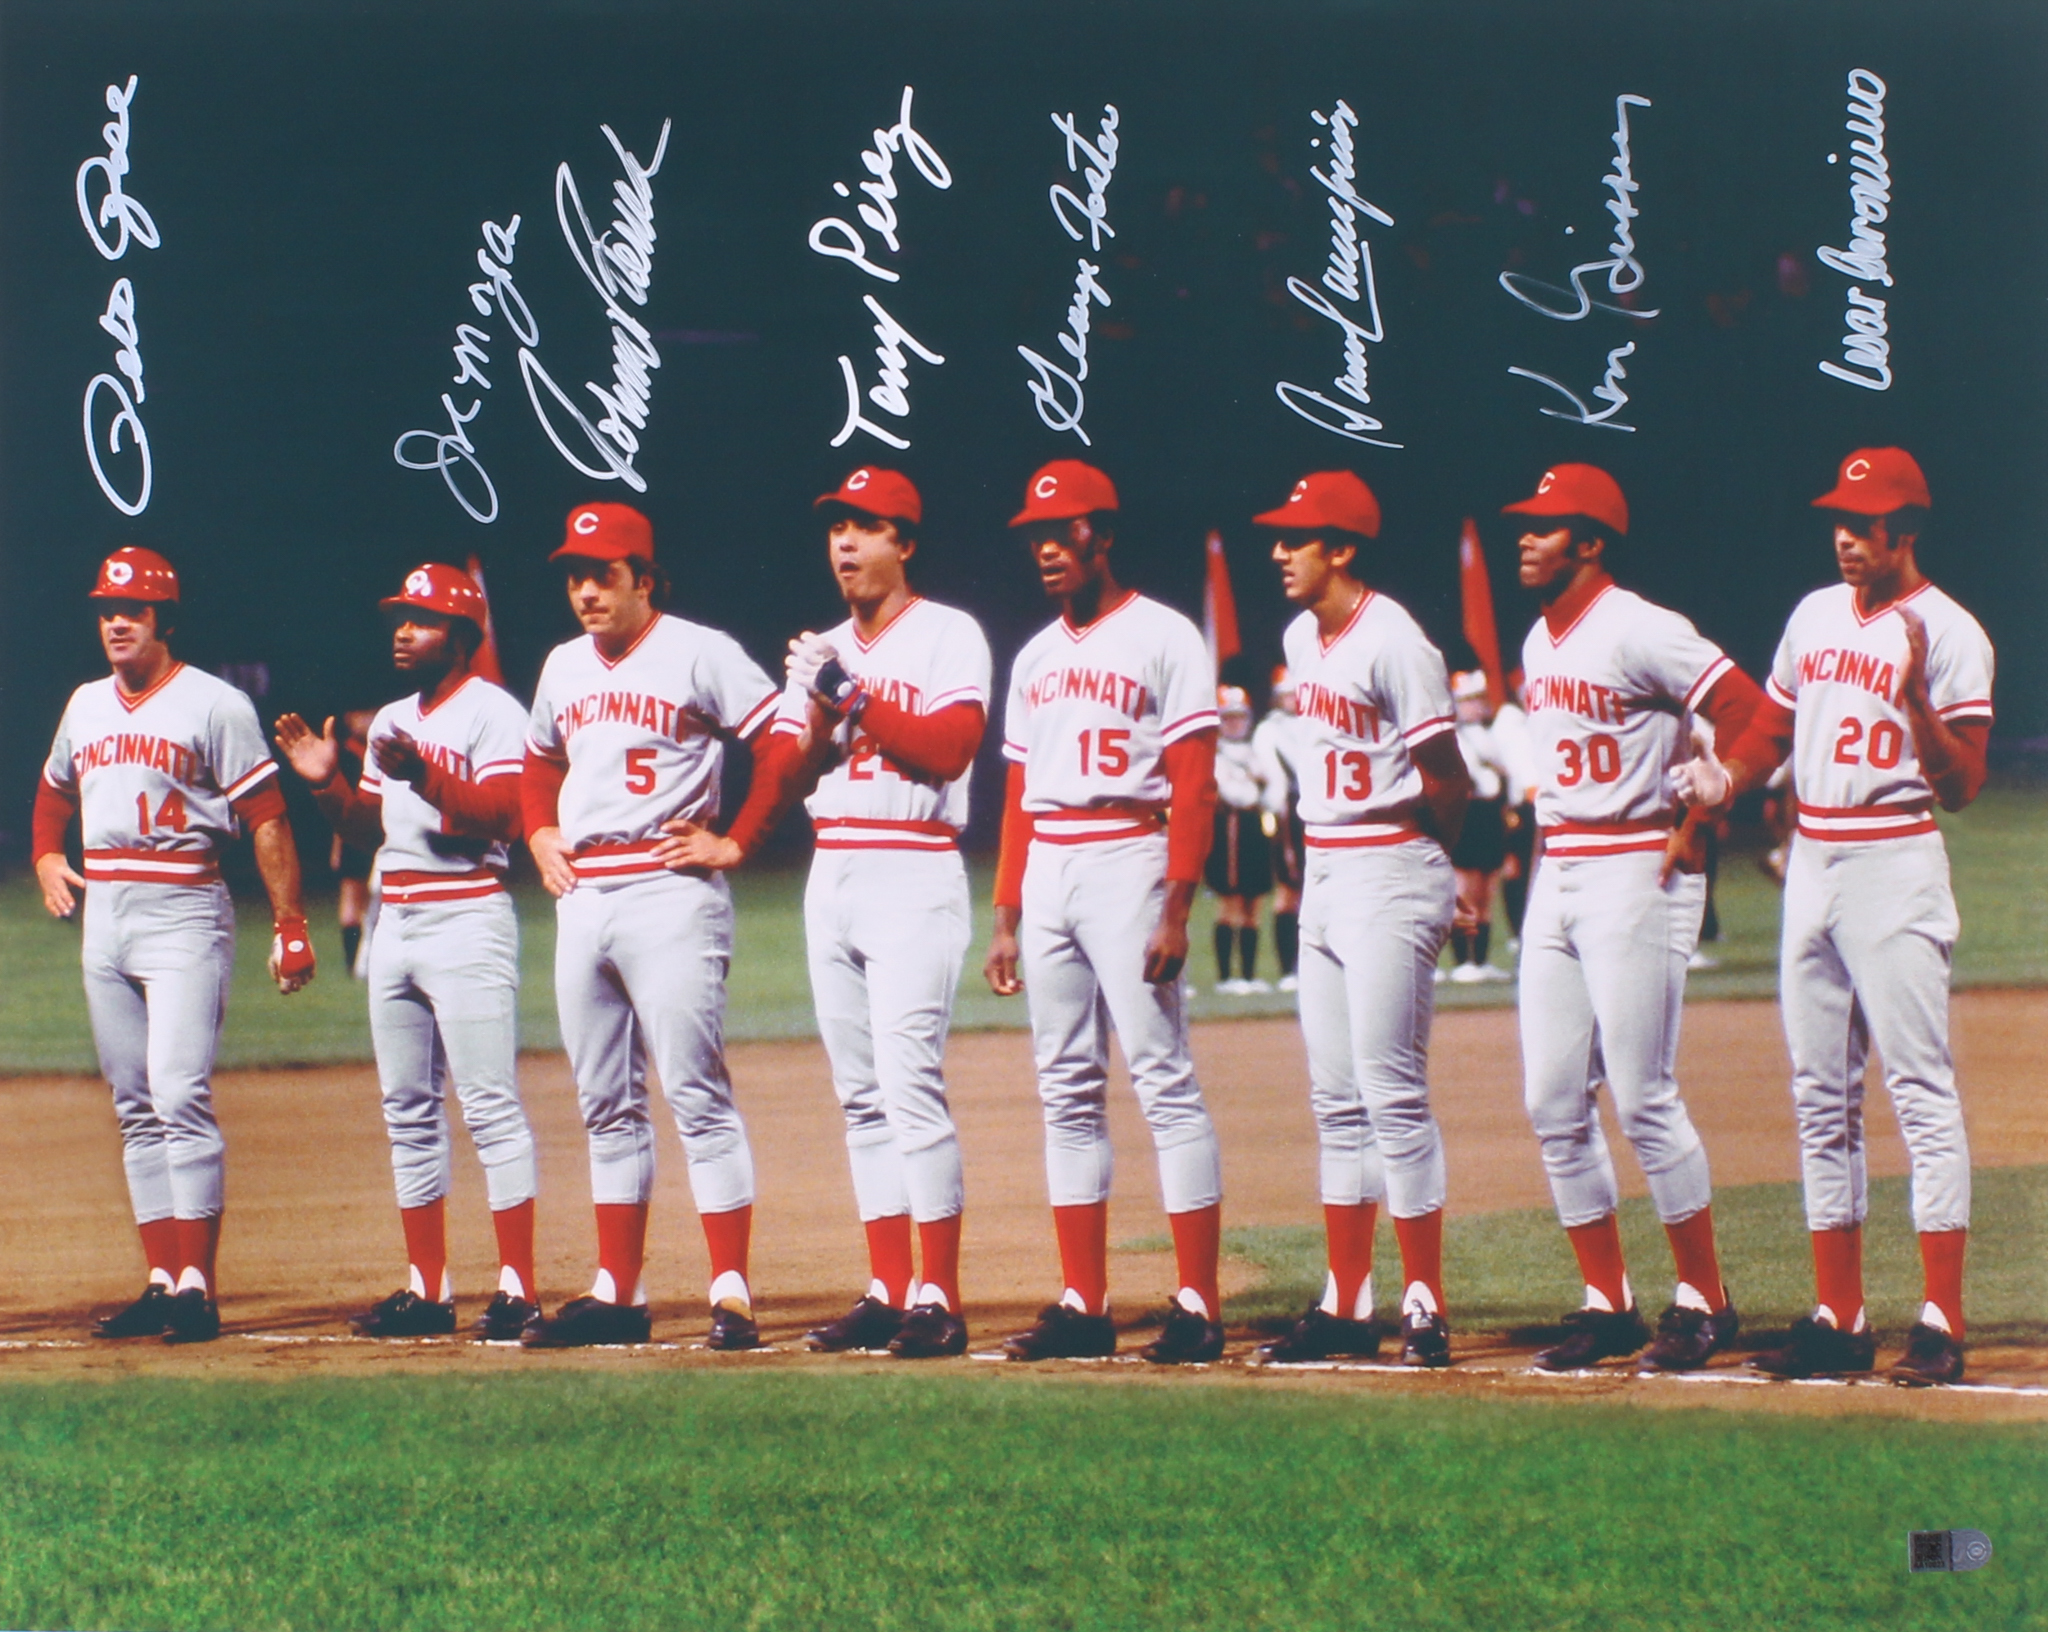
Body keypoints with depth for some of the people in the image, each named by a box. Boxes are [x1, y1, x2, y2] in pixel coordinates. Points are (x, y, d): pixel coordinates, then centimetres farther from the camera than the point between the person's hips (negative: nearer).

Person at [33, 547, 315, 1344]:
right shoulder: (86, 705, 14)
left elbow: (266, 821, -8)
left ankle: (197, 1286, -15)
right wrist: (45, 857, 11)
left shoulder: (215, 706, -6)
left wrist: (290, 925, -15)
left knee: (180, 1096, -14)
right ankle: (161, 1282, 11)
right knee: (136, 1107, 7)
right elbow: (54, 791, 31)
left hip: (183, 915, -7)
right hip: (103, 914, 7)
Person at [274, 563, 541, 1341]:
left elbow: (499, 816, -19)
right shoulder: (390, 723, 18)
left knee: (490, 1106, -11)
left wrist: (425, 777, -30)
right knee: (407, 1113, 9)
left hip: (466, 918, -9)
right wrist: (326, 782, 4)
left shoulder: (491, 714, -7)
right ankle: (426, 1289, 13)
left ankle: (517, 1288, -12)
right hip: (394, 921, 9)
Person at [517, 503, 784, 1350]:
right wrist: (539, 836, 17)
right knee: (606, 1105, 10)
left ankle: (732, 1295, -12)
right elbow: (541, 761, 33)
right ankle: (617, 1294, 15)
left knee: (697, 1095, -11)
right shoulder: (564, 668, 16)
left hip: (668, 891, -7)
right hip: (583, 895, 8)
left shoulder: (699, 654, -6)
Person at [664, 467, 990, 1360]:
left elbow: (947, 751, -16)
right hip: (831, 875, 7)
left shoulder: (948, 635, -3)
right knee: (861, 1094, 7)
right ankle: (887, 1292, 9)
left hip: (914, 874, -7)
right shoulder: (823, 651, 17)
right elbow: (791, 762, 11)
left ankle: (938, 1299, -14)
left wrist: (854, 693, -16)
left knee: (910, 1086, -14)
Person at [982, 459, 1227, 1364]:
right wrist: (1006, 918, 13)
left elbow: (1192, 785, -10)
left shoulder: (1161, 638, -4)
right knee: (1067, 1092, 7)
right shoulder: (1035, 659, 17)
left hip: (1128, 860, -7)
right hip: (1047, 874, 7)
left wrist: (1175, 909, -18)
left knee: (1165, 1082, -10)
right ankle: (1084, 1306, 9)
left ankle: (1199, 1306, -11)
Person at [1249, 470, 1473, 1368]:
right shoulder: (1302, 639, 11)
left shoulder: (1392, 644, -16)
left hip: (1390, 877, -9)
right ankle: (1346, 1308, 14)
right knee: (1337, 1103, 10)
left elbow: (1448, 782, -14)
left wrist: (1412, 850, 1)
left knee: (1391, 1094, -9)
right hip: (1323, 876, 9)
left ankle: (1425, 1305, -6)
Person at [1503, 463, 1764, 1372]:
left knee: (1643, 1099, -8)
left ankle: (1703, 1301, 2)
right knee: (1553, 1103, 6)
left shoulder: (1638, 632, -13)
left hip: (1635, 875, -9)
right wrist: (1549, 828, 16)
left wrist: (1697, 827, -13)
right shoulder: (1540, 641, 13)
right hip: (1555, 878, 9)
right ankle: (1606, 1304, 13)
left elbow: (1751, 719, -17)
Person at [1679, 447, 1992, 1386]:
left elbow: (1961, 786, -13)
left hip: (1896, 867, -7)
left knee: (1921, 1089, -10)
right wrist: (1725, 778, 6)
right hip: (1811, 866, 7)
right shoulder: (1815, 618, 13)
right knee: (1821, 1098, 9)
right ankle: (1838, 1319, 14)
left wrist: (1916, 697, -26)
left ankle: (1941, 1324, -12)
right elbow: (1771, 731, 23)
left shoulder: (1947, 635, -7)